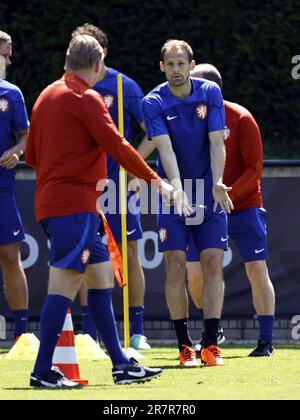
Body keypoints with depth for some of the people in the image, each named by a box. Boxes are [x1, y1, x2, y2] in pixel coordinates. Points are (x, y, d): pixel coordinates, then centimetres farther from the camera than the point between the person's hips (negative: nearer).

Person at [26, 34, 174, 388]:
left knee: (101, 275, 13)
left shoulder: (47, 96, 17)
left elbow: (32, 155, 22)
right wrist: (155, 180, -8)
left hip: (51, 199, 10)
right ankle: (42, 371, -14)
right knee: (65, 283, -11)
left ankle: (121, 364, 15)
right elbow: (116, 146, -15)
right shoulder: (84, 98, -9)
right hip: (74, 203, -10)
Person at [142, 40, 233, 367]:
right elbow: (165, 148, -18)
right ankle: (184, 346, -1)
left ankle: (211, 345, -3)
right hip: (172, 193, -1)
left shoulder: (210, 93, -2)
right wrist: (177, 190, -32)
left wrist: (217, 183, -25)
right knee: (175, 265, -8)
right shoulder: (154, 103, -7)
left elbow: (217, 142, -9)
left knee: (213, 263, -6)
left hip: (209, 194, 1)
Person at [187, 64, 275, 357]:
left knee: (257, 269, -9)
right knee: (194, 272, -6)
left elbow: (255, 168, -11)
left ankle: (266, 341, -2)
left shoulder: (240, 119, -10)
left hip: (243, 204, -3)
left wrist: (229, 195, -24)